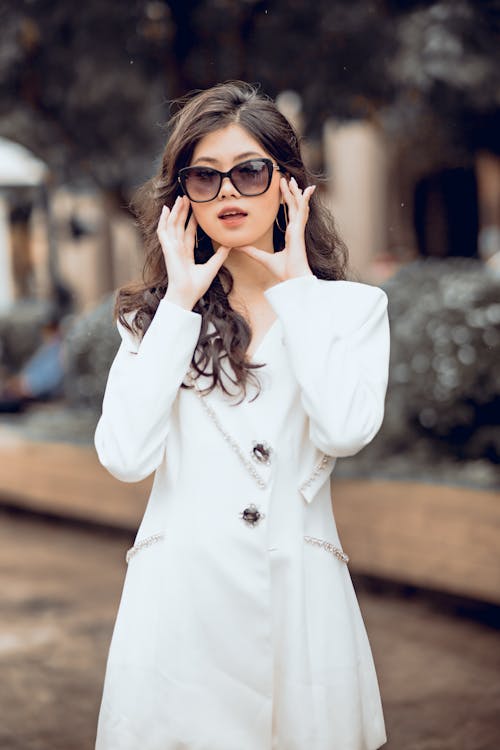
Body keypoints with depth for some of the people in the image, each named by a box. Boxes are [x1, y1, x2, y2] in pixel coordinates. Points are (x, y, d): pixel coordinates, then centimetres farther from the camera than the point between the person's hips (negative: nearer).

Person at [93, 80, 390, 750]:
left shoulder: (354, 306, 4)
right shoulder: (156, 313, 7)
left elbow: (345, 430, -16)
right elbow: (125, 456, -9)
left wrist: (295, 283, -7)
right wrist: (181, 302, -6)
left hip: (297, 594, 0)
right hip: (177, 590, 1)